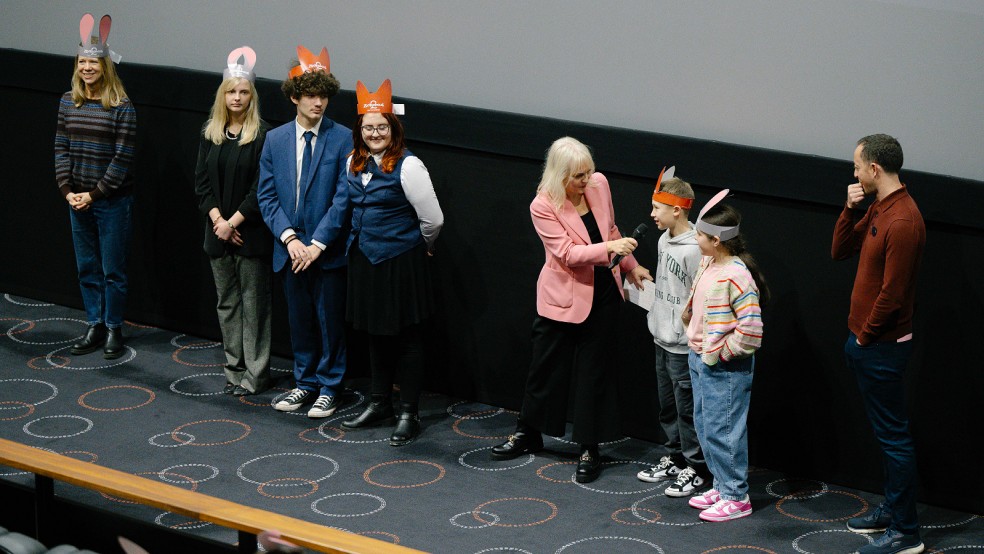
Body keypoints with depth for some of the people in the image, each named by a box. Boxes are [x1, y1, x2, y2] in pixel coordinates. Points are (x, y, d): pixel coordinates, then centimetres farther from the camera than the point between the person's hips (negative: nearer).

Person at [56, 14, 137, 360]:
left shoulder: (121, 107, -11)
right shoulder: (68, 102, 4)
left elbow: (123, 158, -13)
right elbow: (61, 148, 5)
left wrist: (94, 194, -14)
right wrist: (68, 190, -6)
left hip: (112, 201, -5)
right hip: (78, 199, 5)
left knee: (112, 270, 4)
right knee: (87, 267, 12)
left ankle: (113, 329, 16)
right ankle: (94, 327, 22)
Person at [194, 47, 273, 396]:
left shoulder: (262, 135, -9)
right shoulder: (210, 133, 7)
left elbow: (261, 188, -12)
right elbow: (202, 181, 6)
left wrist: (234, 222, -14)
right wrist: (217, 219, -6)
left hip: (251, 232, -5)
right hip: (218, 231, 5)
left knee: (253, 303, 0)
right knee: (226, 302, 11)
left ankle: (255, 374, 5)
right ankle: (234, 369, 20)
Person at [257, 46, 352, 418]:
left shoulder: (342, 139, -8)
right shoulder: (275, 140, 4)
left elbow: (343, 197, -11)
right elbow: (267, 195, 3)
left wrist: (318, 243, -16)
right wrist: (289, 237, -11)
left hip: (328, 250, -3)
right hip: (290, 247, 4)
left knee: (330, 320, 5)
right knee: (299, 318, 13)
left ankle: (329, 388, 17)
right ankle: (305, 382, 27)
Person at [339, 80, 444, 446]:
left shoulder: (407, 166, -15)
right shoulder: (355, 163, 6)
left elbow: (433, 219, -11)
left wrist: (418, 247, 4)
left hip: (400, 261, -7)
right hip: (365, 258, 7)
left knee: (407, 337, 1)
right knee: (375, 334, 16)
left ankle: (409, 414, 8)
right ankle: (379, 404, 29)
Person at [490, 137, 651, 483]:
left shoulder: (599, 184, -5)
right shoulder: (543, 206, -19)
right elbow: (568, 253, -26)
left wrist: (631, 266, 14)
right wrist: (610, 248, -37)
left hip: (602, 295, 3)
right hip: (562, 296, -3)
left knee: (593, 371, 8)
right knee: (547, 366, 12)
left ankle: (589, 450, 16)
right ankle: (529, 434, 32)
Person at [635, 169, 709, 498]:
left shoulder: (693, 250, -22)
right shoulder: (664, 240, 6)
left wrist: (692, 336, -17)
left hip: (683, 345, -9)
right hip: (662, 338, 9)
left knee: (686, 408, 1)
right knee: (668, 406, 19)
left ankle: (696, 469, 11)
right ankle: (675, 458, 33)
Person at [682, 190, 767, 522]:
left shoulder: (737, 277, -23)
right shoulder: (707, 264, 5)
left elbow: (750, 331, -25)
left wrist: (721, 352, -17)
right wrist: (696, 345, 13)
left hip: (726, 368, -10)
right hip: (701, 360, 10)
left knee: (722, 430, -3)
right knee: (704, 425, 17)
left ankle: (736, 498, 8)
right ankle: (722, 487, 29)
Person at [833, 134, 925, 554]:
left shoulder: (902, 222, -23)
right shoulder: (877, 208, 9)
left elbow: (892, 293, -23)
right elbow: (840, 251, 13)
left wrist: (865, 336, -12)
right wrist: (851, 210, -1)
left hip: (881, 347, -10)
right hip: (866, 342, 10)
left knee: (893, 435, -4)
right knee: (886, 431, 19)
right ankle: (892, 508, 30)